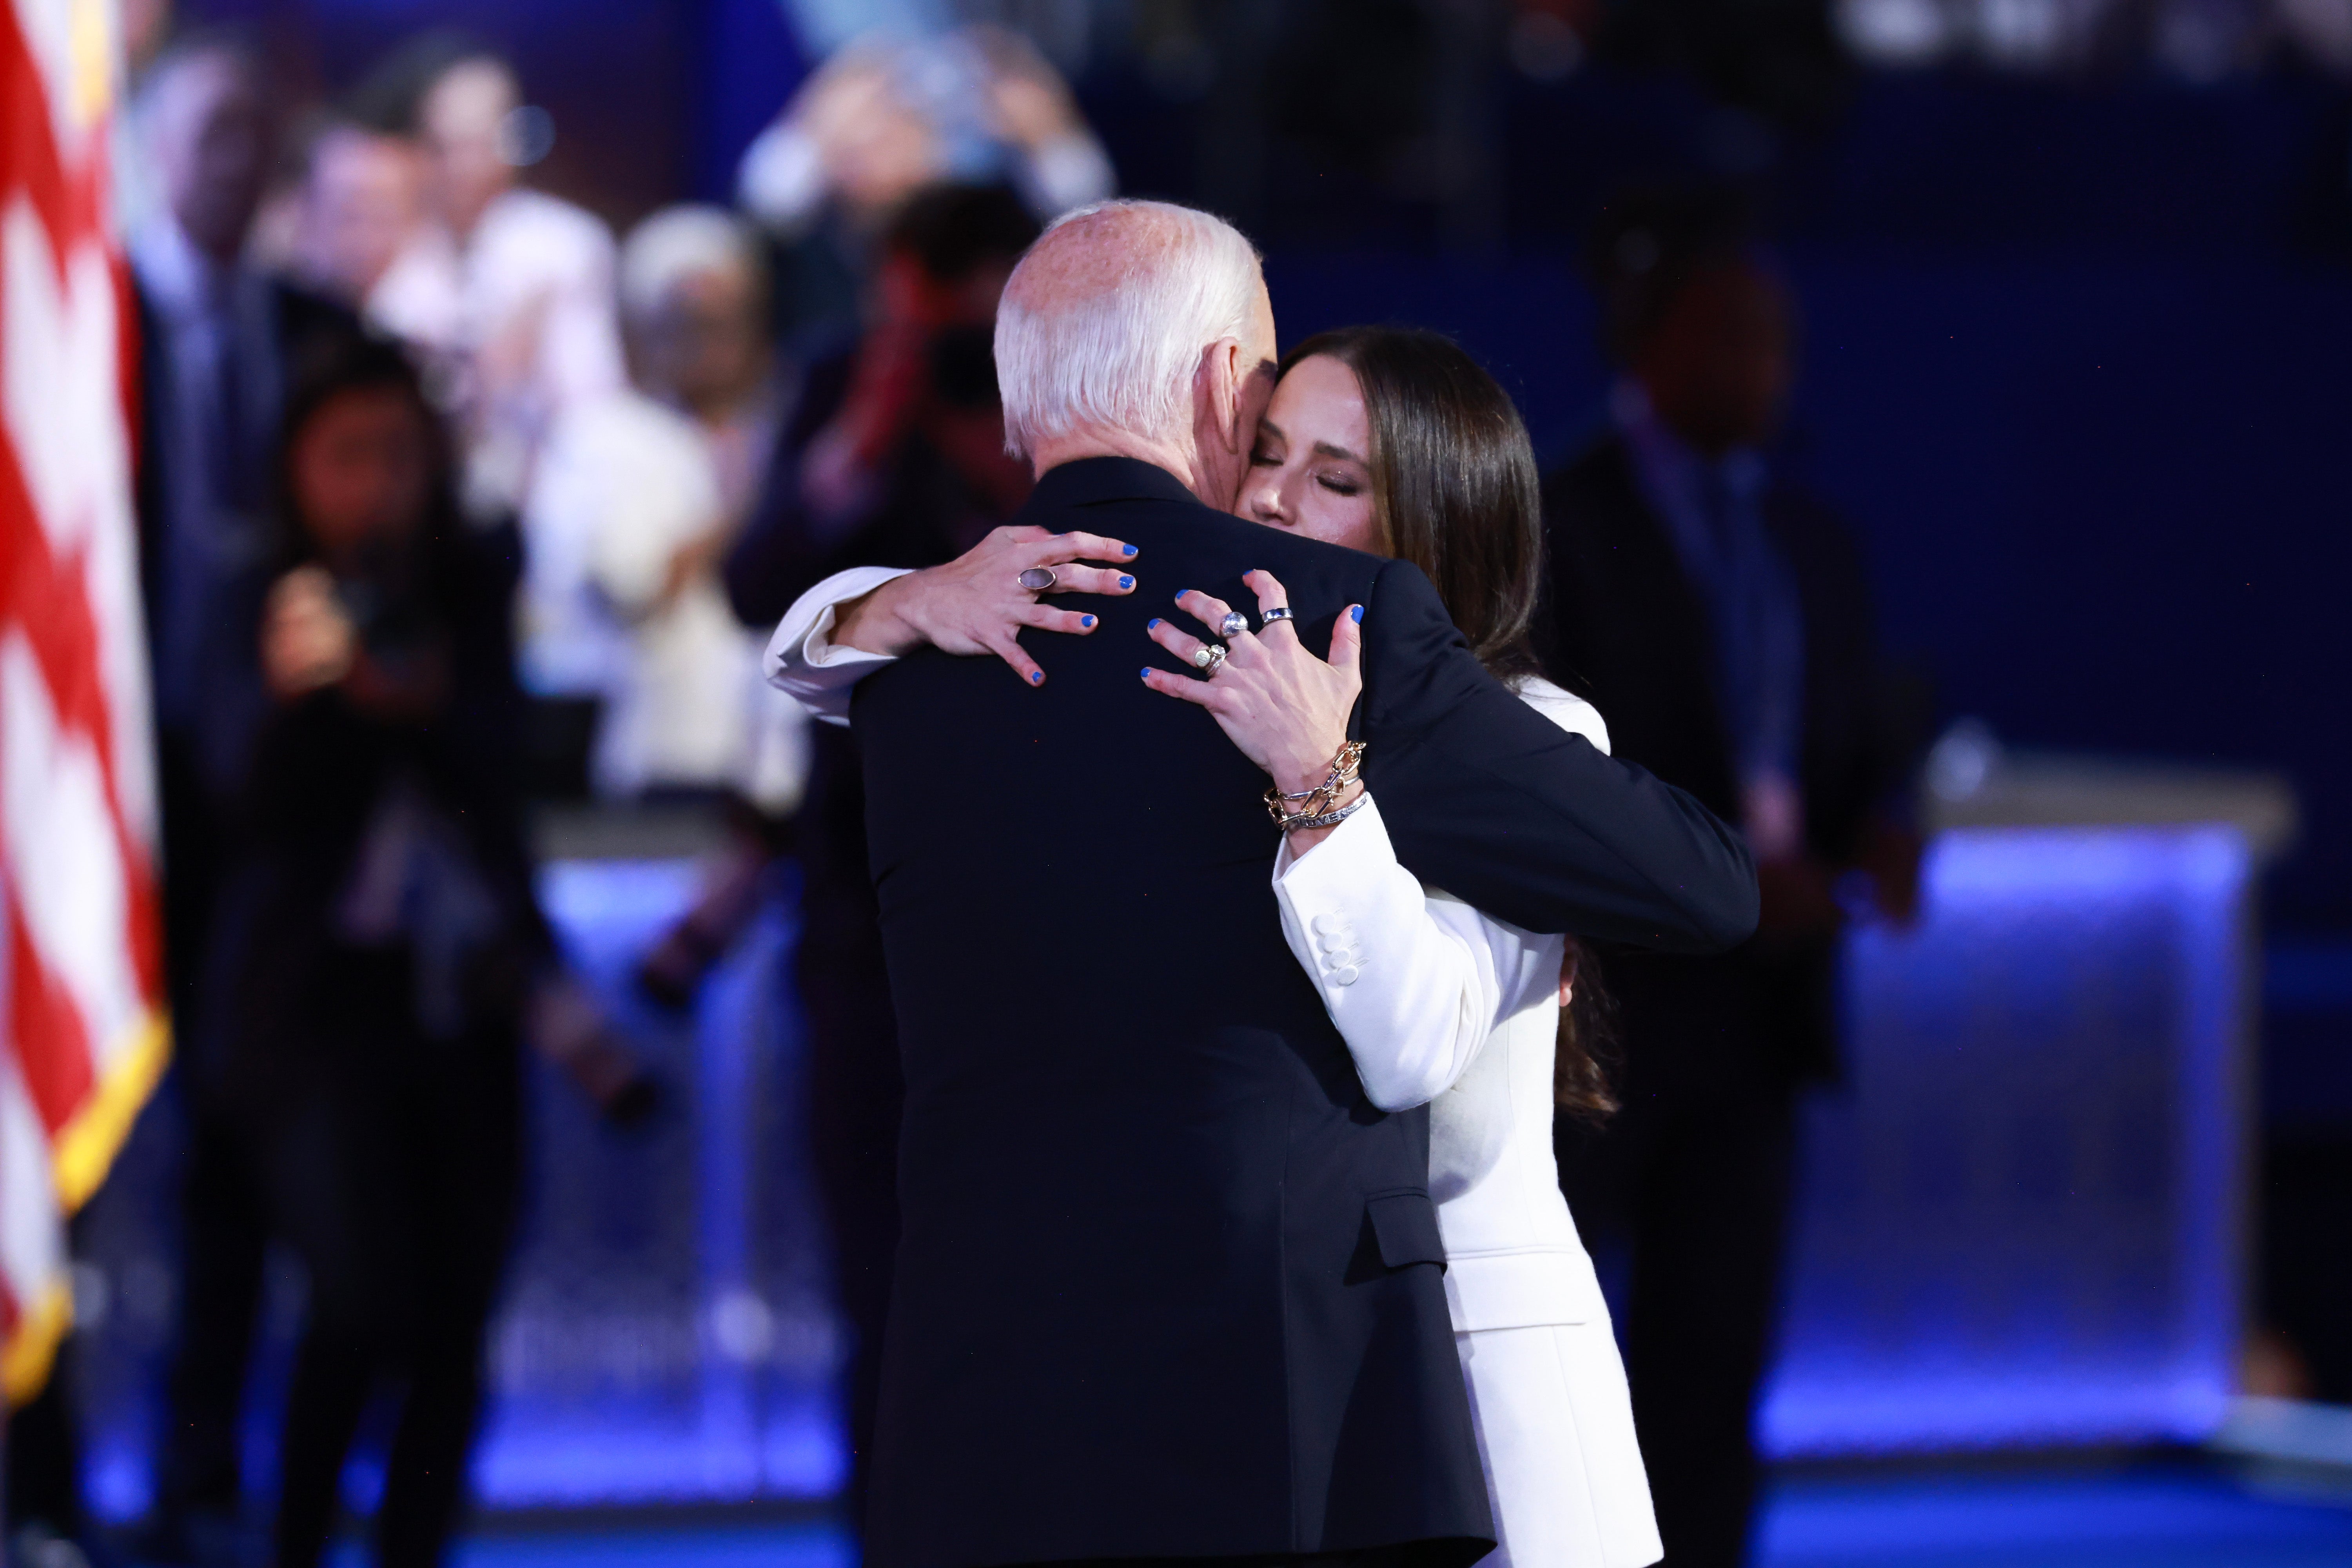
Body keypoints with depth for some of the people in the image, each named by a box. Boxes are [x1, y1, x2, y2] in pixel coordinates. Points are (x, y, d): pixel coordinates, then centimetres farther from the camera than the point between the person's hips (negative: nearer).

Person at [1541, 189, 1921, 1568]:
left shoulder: (1813, 543, 13)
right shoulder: (1555, 524, -7)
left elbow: (1866, 734, 16)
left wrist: (1880, 827, -7)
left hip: (1753, 1005, 6)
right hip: (1585, 1000, -6)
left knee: (1713, 1361, 4)